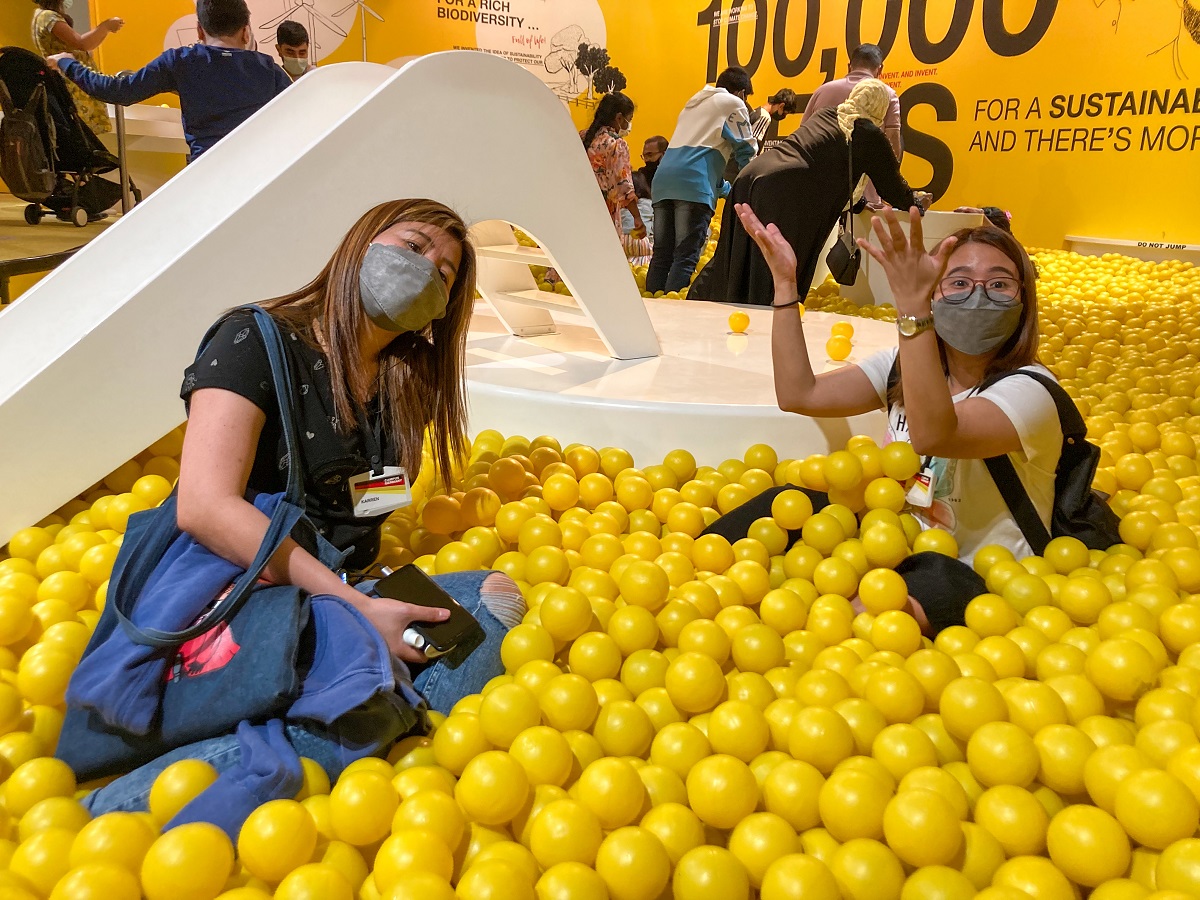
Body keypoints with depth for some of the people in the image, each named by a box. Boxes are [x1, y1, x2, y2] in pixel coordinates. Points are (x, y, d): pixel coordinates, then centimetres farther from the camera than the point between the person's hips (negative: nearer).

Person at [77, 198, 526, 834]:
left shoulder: (404, 382, 14)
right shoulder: (258, 340, -7)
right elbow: (204, 506, -19)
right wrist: (355, 606, -22)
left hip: (348, 595, 7)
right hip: (243, 587, -7)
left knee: (495, 594, -13)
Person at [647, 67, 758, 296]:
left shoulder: (694, 103, 35)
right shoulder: (734, 103, 13)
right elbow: (746, 150, 9)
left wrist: (725, 188, 44)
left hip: (663, 179, 7)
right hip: (694, 185, -7)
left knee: (661, 255, 5)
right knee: (686, 257, -11)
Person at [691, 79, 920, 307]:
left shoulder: (826, 116, 26)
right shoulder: (870, 136, 6)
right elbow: (893, 187, 15)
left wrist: (858, 201, 46)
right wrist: (913, 200, 36)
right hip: (786, 196, -7)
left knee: (733, 267, 17)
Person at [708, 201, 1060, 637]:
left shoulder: (1029, 389, -14)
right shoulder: (907, 365, 6)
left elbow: (932, 435, -35)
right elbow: (799, 394, -4)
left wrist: (913, 307, -43)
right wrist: (785, 282, -8)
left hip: (976, 580, -5)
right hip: (895, 546, 6)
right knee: (788, 502, -15)